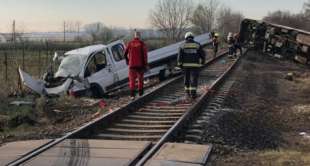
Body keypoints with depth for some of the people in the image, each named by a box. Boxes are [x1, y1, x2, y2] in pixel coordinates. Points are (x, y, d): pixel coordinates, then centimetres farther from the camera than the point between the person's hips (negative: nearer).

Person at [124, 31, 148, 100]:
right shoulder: (142, 44, -5)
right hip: (140, 64, 0)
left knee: (132, 79, 1)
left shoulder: (130, 43, 0)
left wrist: (127, 61, 21)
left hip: (132, 65, 0)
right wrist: (145, 64, -3)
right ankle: (140, 92, 27)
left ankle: (132, 94, -10)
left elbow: (125, 54, 4)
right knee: (140, 78, 18)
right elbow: (145, 55, -9)